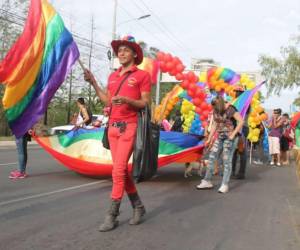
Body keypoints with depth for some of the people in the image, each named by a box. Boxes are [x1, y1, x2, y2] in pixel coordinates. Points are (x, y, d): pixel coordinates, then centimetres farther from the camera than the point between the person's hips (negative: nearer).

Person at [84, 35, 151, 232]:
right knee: (122, 170, 10)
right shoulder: (113, 76, 16)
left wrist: (127, 100, -21)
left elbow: (146, 103, -5)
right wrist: (93, 82, 12)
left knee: (118, 170, -10)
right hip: (113, 126, 7)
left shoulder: (142, 75, -2)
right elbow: (107, 101, 17)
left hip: (129, 127, -7)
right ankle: (138, 207, 24)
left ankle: (112, 215, -1)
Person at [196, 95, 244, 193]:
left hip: (229, 137, -7)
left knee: (227, 160, -4)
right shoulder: (215, 111, 6)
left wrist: (233, 134, -17)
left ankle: (225, 185, 3)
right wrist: (209, 139, 12)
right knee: (211, 157, 3)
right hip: (220, 137, 7)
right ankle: (207, 181, 11)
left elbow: (241, 121, -17)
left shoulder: (230, 109, -14)